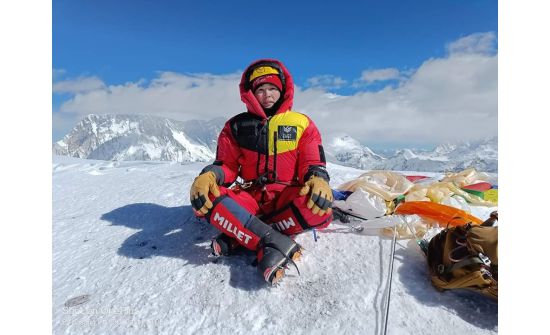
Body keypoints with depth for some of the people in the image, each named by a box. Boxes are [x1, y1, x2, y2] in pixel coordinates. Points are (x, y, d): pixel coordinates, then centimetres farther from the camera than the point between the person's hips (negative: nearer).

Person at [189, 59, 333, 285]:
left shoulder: (301, 123, 7)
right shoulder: (237, 126, 9)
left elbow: (314, 164, 4)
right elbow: (227, 165, 6)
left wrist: (318, 180, -22)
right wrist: (209, 175, -18)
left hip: (286, 198, 0)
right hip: (249, 200, 1)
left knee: (320, 210, -34)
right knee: (203, 195, -28)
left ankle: (240, 236, -26)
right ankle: (275, 241, -35)